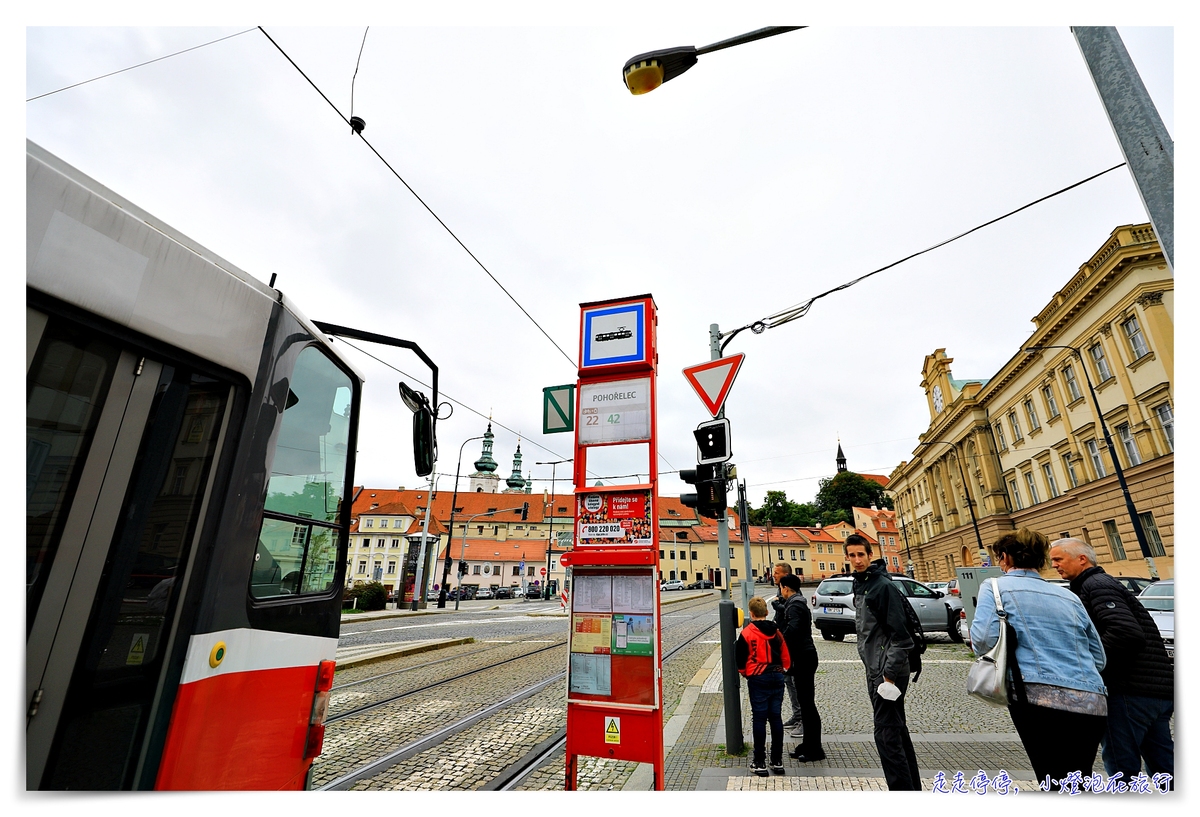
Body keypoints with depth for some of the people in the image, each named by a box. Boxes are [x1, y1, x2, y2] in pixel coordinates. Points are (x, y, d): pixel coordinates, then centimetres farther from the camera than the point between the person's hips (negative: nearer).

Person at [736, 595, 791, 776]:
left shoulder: (747, 633, -10)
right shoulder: (776, 631, 3)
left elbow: (740, 659, -5)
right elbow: (785, 657, 9)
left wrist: (744, 672, 15)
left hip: (758, 679, -4)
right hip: (777, 677, 4)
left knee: (759, 719, 3)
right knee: (776, 717, 11)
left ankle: (760, 763, 9)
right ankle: (777, 761, 19)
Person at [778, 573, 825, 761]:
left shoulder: (794, 605, -17)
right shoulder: (798, 603, 14)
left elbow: (792, 629, -30)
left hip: (803, 657, -10)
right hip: (803, 656, 10)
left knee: (807, 703, -1)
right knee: (805, 702, 16)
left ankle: (814, 750, 9)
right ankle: (808, 745, 26)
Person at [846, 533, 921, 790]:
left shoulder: (883, 585, -17)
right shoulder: (860, 586, 11)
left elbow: (899, 634, -20)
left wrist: (890, 674, -19)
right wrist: (874, 672, 18)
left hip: (887, 672, -10)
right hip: (875, 671, 10)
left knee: (886, 734, -4)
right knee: (897, 731, 18)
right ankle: (913, 788, 31)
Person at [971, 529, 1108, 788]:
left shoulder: (996, 587, 1)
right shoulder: (1068, 596, 18)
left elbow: (983, 641, -13)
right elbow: (1099, 658, 20)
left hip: (1041, 699, -6)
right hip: (1093, 705, 6)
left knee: (1056, 781, 7)